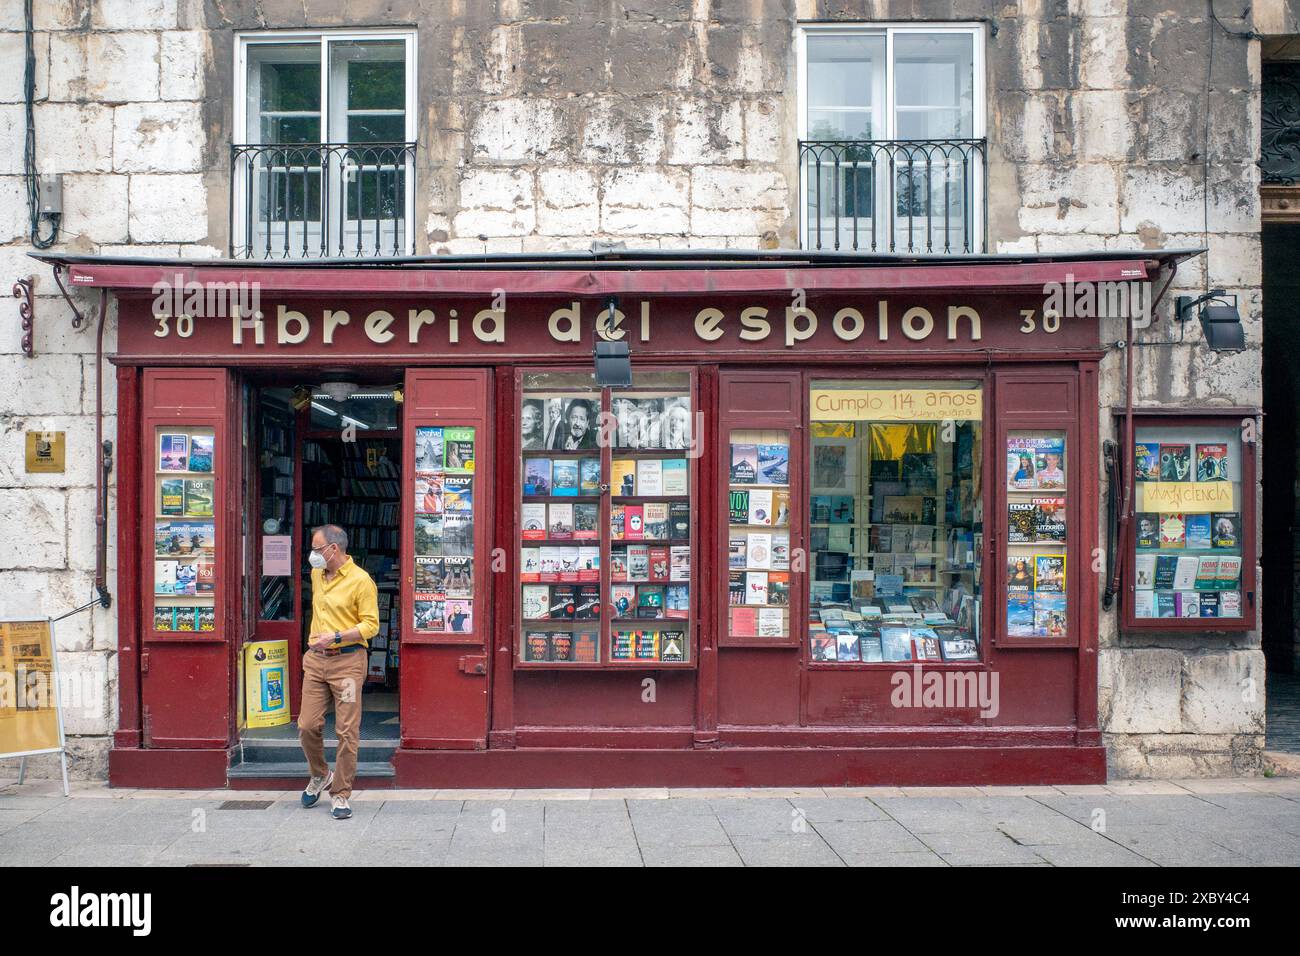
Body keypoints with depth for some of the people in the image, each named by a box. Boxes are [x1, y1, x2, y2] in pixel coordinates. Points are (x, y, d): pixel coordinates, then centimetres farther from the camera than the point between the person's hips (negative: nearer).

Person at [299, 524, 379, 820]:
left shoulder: (361, 580, -10)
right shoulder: (316, 574, 12)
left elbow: (371, 625, -12)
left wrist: (336, 637, -22)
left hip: (347, 661, -6)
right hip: (315, 660, 6)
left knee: (347, 732, -2)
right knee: (307, 726, 4)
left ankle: (340, 794, 8)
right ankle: (320, 775, 31)